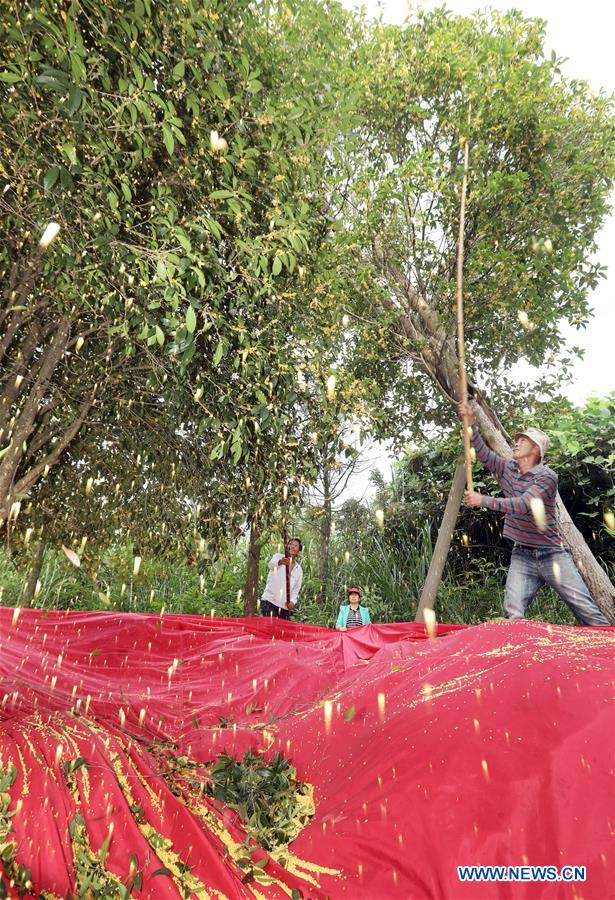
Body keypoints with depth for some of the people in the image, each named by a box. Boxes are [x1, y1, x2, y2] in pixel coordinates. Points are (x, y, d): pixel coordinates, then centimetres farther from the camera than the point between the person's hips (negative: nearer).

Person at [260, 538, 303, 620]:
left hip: (285, 606, 4)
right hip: (269, 601, -4)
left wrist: (292, 601, -7)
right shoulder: (278, 557, 1)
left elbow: (296, 590, 15)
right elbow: (272, 564, -24)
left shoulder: (299, 570, 14)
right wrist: (280, 562, -48)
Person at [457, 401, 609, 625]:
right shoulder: (507, 469, 7)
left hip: (552, 555, -3)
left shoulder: (547, 476, -12)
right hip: (522, 556, 4)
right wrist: (471, 423, -11)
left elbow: (522, 505, -23)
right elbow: (482, 451, 3)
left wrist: (483, 500, -24)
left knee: (587, 611, -4)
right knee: (513, 613, -15)